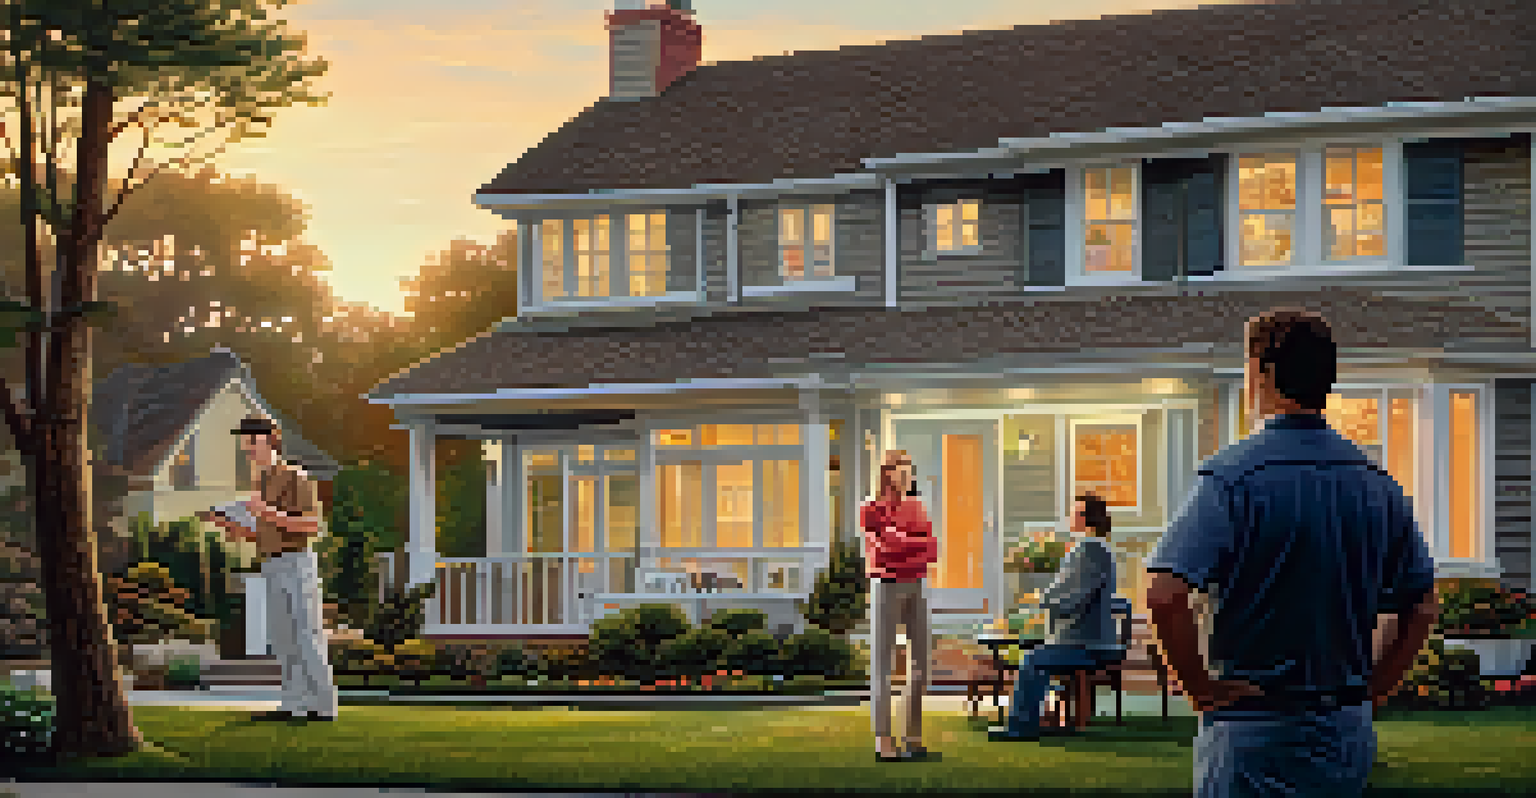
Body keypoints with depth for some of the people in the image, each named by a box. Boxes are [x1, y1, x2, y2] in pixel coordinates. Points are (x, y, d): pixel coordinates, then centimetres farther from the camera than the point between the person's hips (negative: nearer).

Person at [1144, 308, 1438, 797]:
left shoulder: (1233, 474, -12)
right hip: (1350, 735, 6)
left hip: (1253, 735, -6)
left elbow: (1164, 594, -24)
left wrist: (1200, 687, -13)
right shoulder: (1375, 482, 6)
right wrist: (1368, 691, 14)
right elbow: (1422, 606, 13)